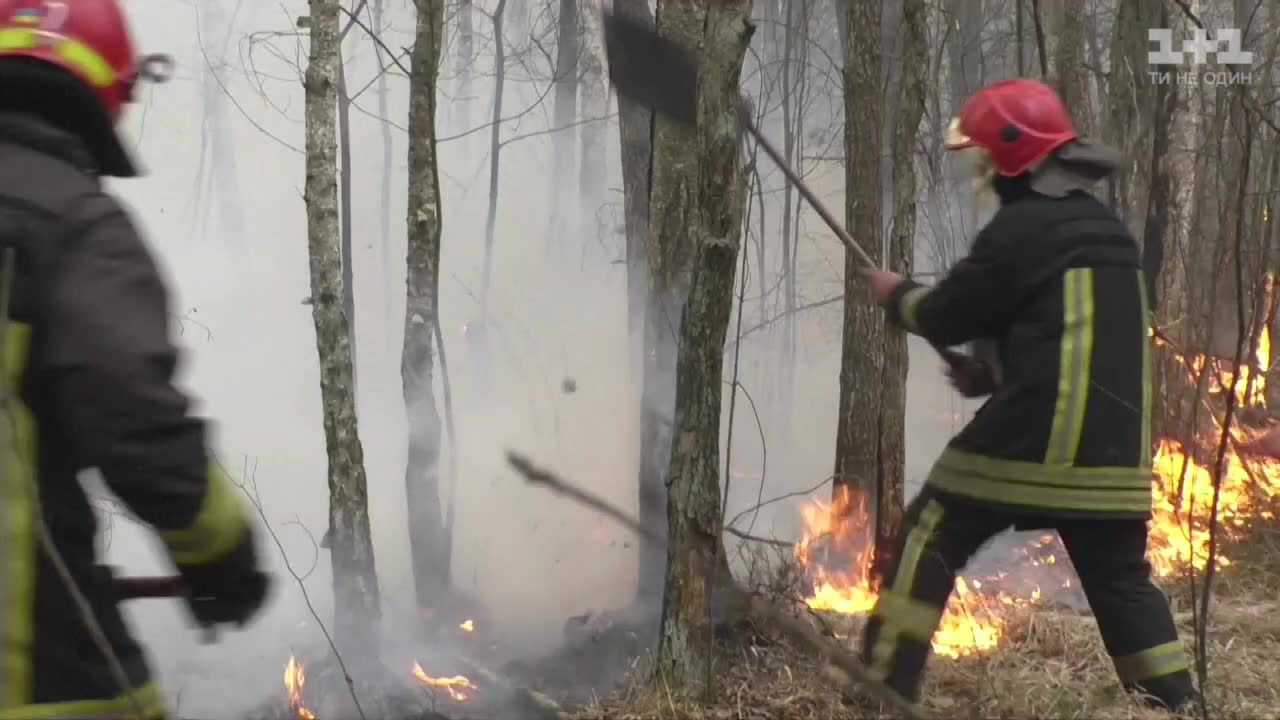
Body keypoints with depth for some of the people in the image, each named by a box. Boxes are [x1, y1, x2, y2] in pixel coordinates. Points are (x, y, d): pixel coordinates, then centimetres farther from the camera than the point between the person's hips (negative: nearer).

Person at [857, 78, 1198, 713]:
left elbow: (946, 318, -3)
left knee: (926, 546, 2)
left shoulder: (1021, 226, -9)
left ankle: (882, 692, 1)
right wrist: (992, 373, 19)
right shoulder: (1107, 229, 17)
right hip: (1112, 446, 7)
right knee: (1120, 578, 15)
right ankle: (1177, 704, 14)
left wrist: (896, 295, 18)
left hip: (1033, 436, -7)